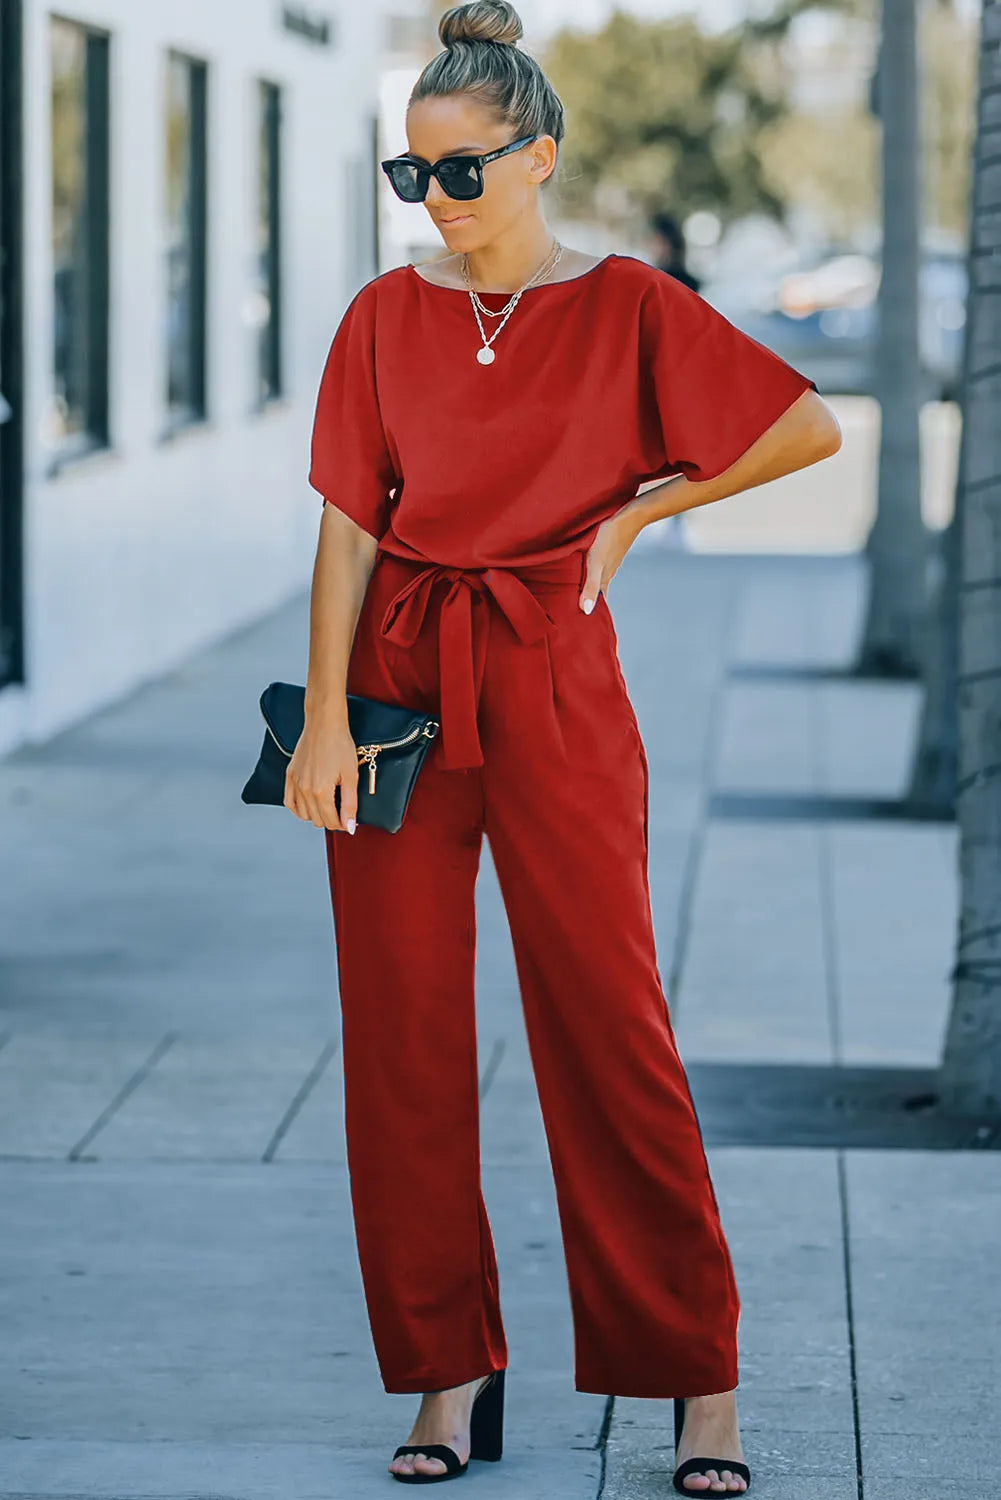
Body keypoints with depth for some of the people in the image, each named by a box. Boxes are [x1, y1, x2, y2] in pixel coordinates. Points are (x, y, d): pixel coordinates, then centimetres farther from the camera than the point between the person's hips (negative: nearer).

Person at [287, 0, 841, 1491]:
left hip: (553, 684, -3)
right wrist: (326, 718, -7)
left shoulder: (625, 305, -2)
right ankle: (449, 1371, 13)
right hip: (399, 682, 3)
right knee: (403, 1029, 3)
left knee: (608, 1024, -3)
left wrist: (637, 510, 1)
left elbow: (810, 426, -1)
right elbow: (350, 527, 2)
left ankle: (701, 1379, 6)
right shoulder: (386, 317, 5)